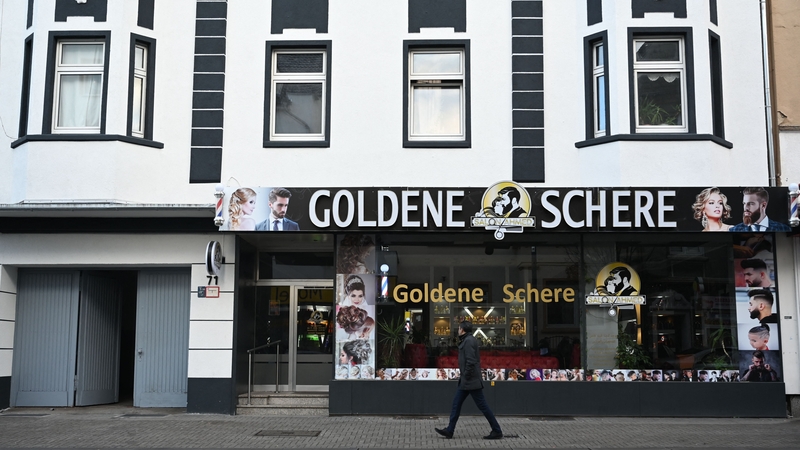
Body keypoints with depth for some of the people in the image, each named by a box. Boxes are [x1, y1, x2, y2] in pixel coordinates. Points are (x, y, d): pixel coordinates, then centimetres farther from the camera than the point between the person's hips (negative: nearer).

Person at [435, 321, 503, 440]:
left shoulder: (468, 341, -16)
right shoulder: (469, 340, 15)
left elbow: (470, 361, -24)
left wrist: (466, 376, -16)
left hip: (471, 381, -11)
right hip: (466, 381, 11)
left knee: (482, 405, -4)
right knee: (456, 403, 10)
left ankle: (497, 431, 3)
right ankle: (449, 431, 13)